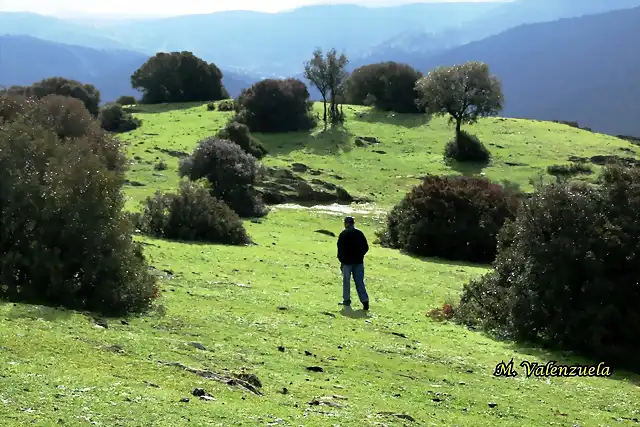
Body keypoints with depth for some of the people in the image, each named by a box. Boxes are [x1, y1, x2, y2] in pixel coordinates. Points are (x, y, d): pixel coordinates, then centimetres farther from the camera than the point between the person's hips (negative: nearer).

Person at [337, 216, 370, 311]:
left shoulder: (343, 234, -9)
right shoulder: (360, 233, 4)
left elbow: (340, 249, -9)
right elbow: (366, 247, 7)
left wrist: (341, 260, 2)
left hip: (347, 262, -3)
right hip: (359, 262, 4)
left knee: (346, 281, 9)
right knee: (360, 282, 3)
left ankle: (346, 301, 13)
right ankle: (365, 300, -9)